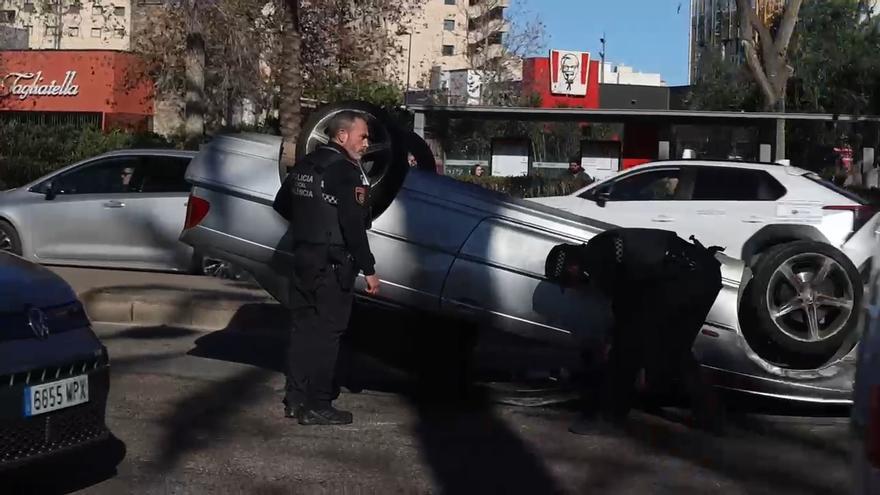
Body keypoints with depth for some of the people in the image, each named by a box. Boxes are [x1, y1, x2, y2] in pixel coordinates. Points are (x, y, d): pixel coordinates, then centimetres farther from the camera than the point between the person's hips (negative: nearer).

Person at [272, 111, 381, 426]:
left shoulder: (305, 166, 12)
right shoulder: (345, 172, -15)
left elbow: (281, 205, 21)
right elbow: (353, 226, -19)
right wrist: (369, 269, -16)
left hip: (302, 258, 9)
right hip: (332, 265, -9)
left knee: (303, 328, 13)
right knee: (326, 333, -4)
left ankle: (295, 399, 19)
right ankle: (316, 407, -2)